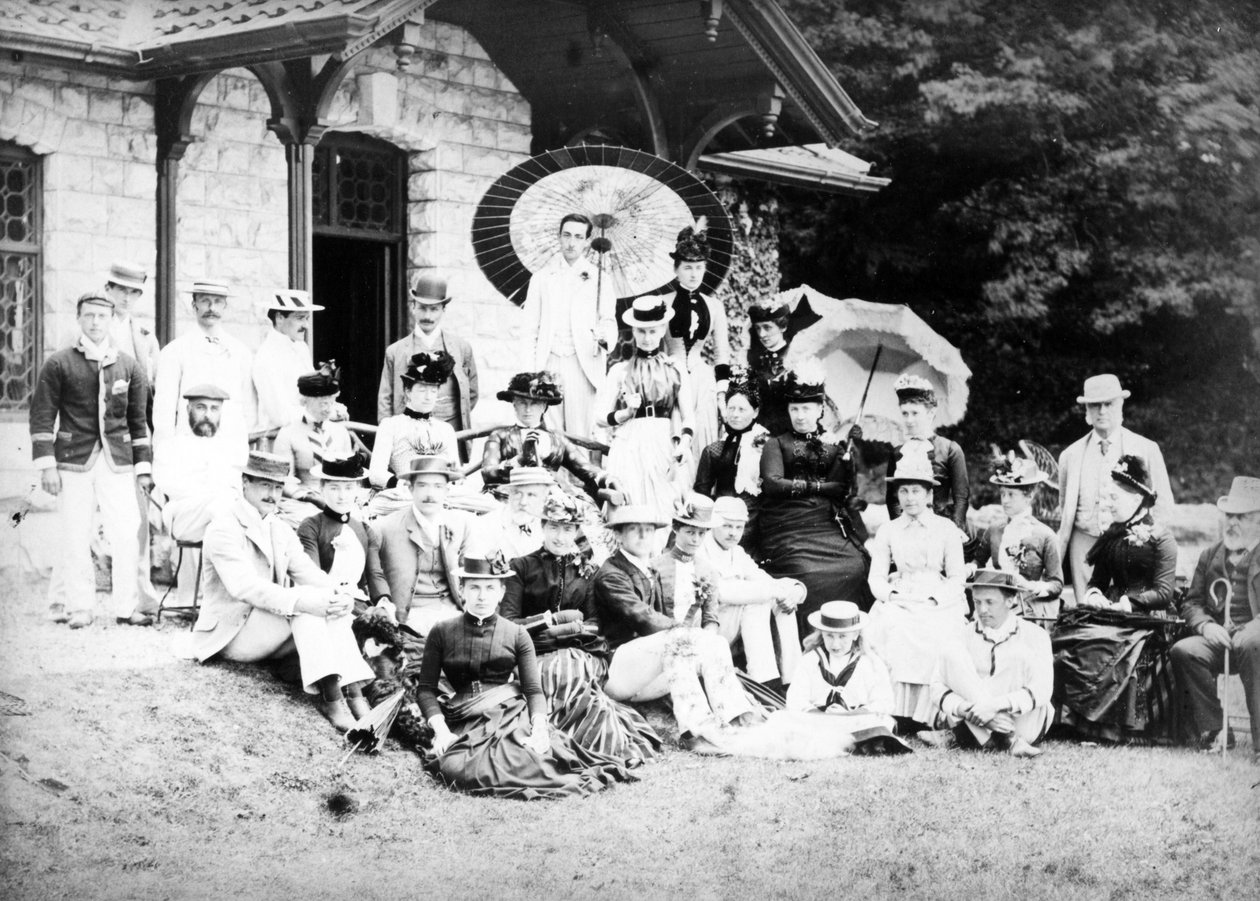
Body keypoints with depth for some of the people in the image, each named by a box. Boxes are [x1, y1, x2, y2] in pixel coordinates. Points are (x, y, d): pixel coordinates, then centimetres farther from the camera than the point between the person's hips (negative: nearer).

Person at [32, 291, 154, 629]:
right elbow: (42, 417, 1)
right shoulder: (58, 364, 2)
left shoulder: (128, 366, 10)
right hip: (74, 462, -2)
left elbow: (138, 421, 14)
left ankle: (126, 607, 5)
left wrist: (143, 468, 10)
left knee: (126, 536, -4)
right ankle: (77, 606, 11)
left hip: (117, 463, 2)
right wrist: (46, 465, -6)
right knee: (76, 538, 0)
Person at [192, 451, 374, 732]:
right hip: (231, 633, -7)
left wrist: (338, 594, -22)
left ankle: (352, 692, -30)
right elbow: (244, 586, -26)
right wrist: (301, 601, -38)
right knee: (308, 603, -28)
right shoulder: (224, 528, -11)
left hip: (270, 634, 7)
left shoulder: (281, 531, 15)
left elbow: (308, 572, 2)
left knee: (332, 607, -18)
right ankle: (329, 695, -38)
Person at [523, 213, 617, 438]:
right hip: (547, 363, 1)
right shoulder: (542, 277, 12)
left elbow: (608, 320, 6)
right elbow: (530, 326, 10)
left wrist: (604, 336, -18)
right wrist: (528, 368, -1)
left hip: (583, 365, -1)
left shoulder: (599, 279, 9)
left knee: (580, 433, -6)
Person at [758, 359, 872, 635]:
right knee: (809, 575, -26)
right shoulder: (777, 444, 12)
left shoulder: (833, 445, 19)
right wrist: (818, 485, -2)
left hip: (831, 527, 3)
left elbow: (845, 488, 7)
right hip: (789, 527, -3)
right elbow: (772, 483, -5)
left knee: (856, 568, -21)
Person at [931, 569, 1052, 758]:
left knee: (1021, 654, -20)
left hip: (1023, 724, -2)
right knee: (953, 654, -18)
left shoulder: (1033, 635, 0)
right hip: (973, 727, 2)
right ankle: (1007, 737, -29)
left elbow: (1042, 690, -14)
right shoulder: (964, 636, 5)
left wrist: (996, 705, -28)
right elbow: (938, 686, -3)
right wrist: (959, 706, -25)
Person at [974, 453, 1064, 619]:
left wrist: (1033, 587, -17)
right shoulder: (994, 532, 10)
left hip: (1034, 613, -2)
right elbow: (978, 563, 20)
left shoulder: (1045, 535, 0)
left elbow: (1056, 585, 1)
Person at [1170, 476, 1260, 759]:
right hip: (1217, 637, 4)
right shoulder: (1210, 555, 21)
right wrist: (1205, 624, -5)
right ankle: (1212, 731, -18)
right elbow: (1191, 603, 17)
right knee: (1183, 651, -27)